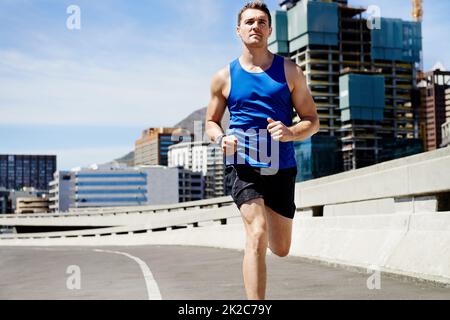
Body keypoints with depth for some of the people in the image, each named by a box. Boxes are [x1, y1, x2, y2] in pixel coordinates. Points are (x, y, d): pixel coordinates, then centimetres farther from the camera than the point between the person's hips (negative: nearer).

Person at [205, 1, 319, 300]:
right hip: (243, 166, -2)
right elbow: (211, 122, 16)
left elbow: (312, 120, 5)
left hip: (282, 168, 2)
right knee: (257, 235, -22)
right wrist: (222, 138, -8)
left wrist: (290, 133, -17)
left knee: (280, 249, 12)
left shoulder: (290, 71, 5)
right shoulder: (225, 77, 5)